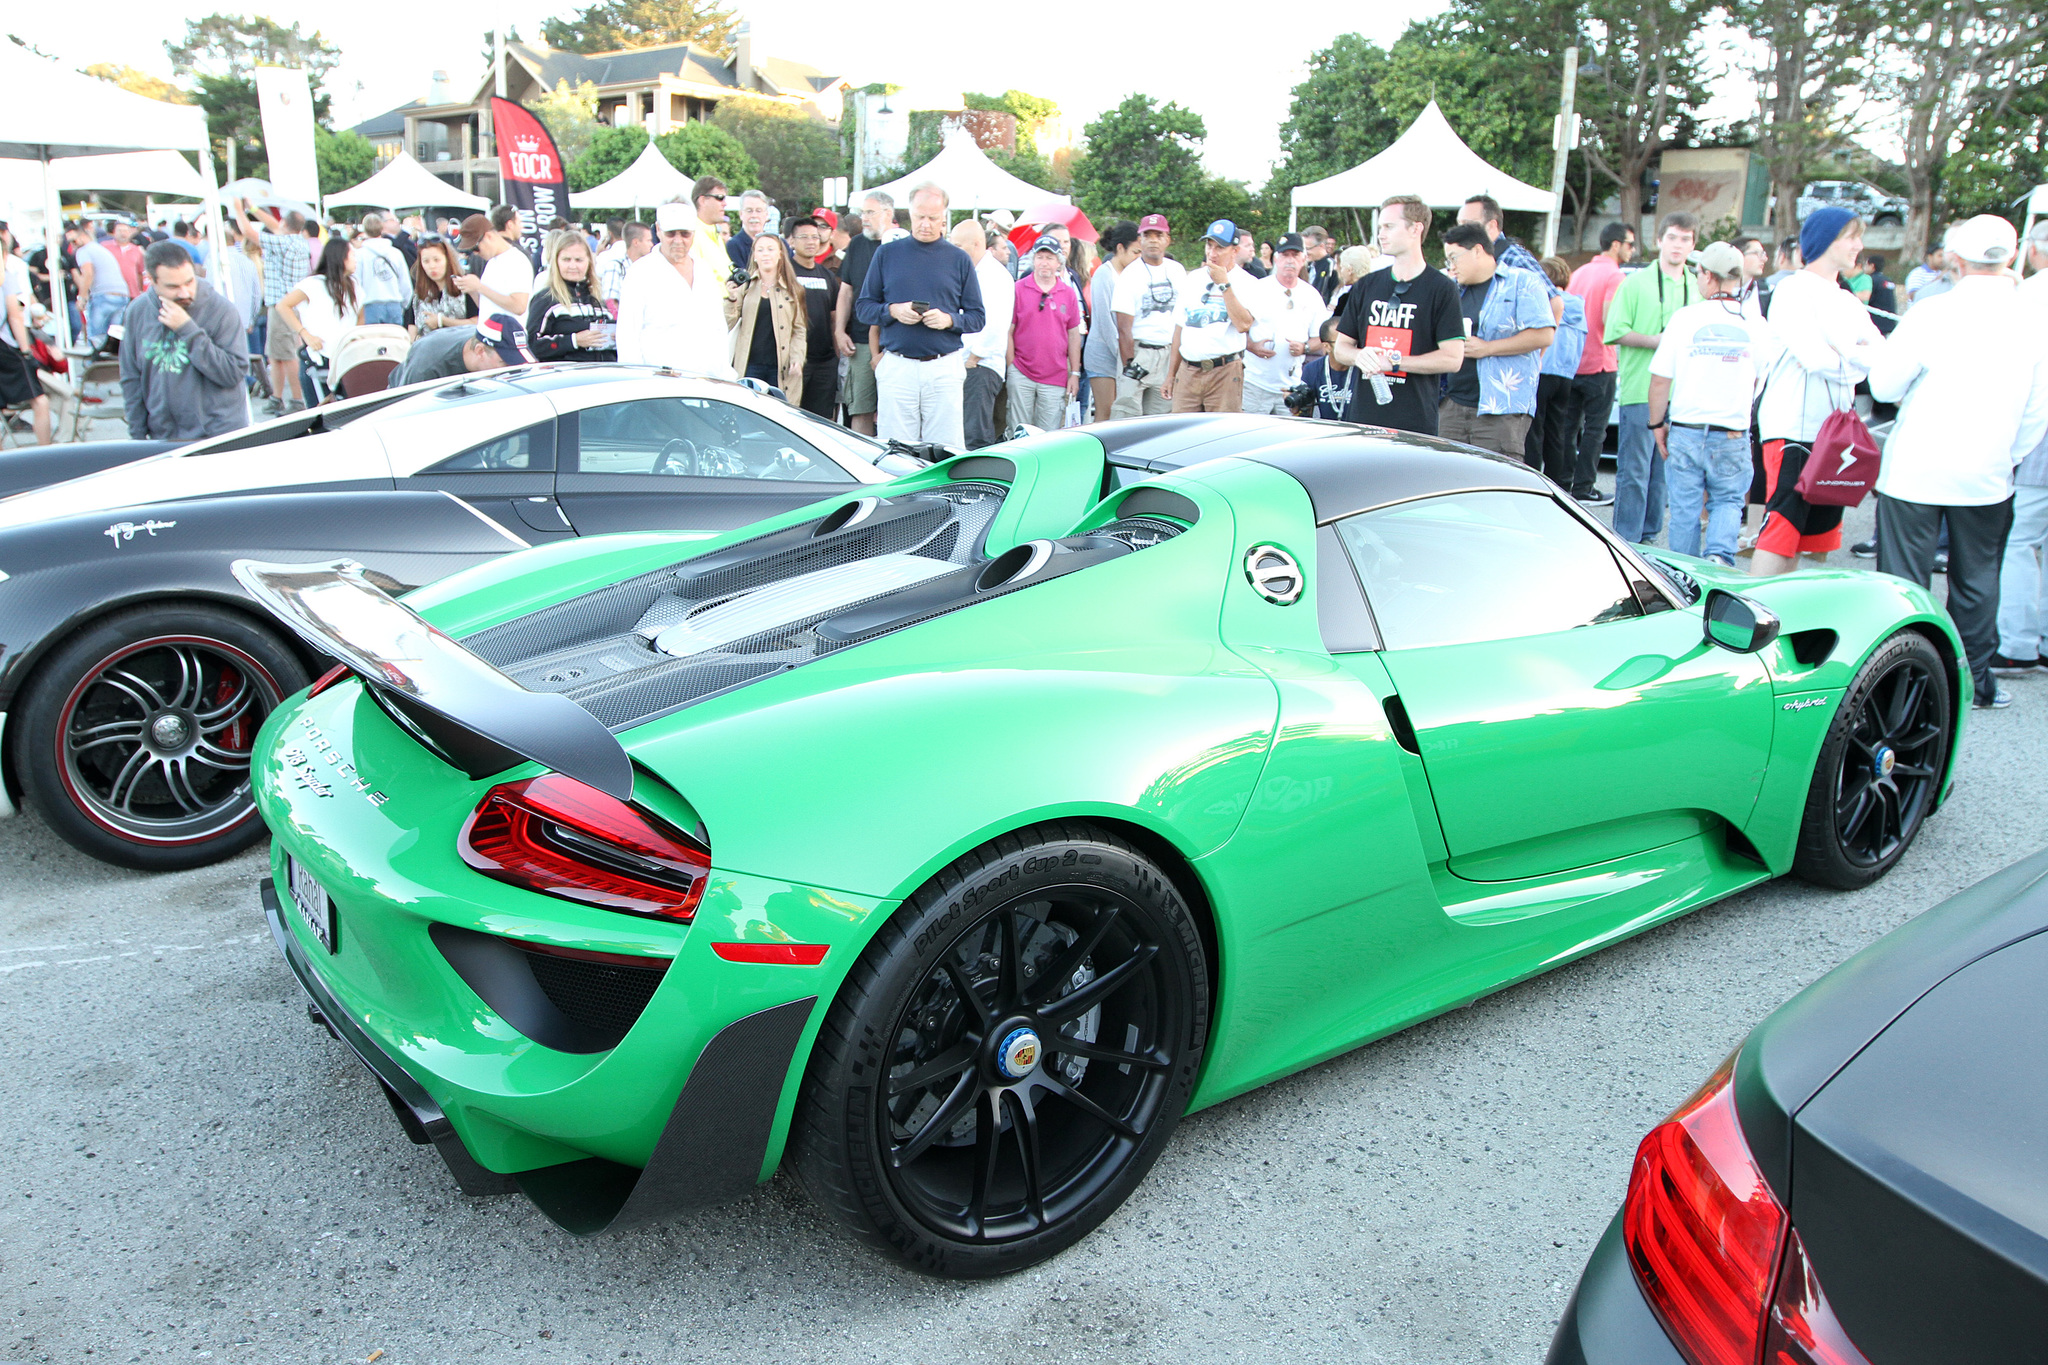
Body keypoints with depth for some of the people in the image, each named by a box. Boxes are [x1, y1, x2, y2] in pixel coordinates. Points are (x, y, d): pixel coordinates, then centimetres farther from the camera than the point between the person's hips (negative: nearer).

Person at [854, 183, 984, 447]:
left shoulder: (959, 260, 10)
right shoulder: (887, 253, 11)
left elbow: (978, 317, 9)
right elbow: (863, 307, 10)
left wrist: (950, 320, -11)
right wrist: (892, 311, -10)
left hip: (945, 368, 0)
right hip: (896, 365, 0)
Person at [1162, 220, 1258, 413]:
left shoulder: (1246, 283, 1)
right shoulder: (1191, 279, 16)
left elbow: (1243, 324, -16)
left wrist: (1224, 284, -11)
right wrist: (1170, 375, 18)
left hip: (1225, 373, -4)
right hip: (1187, 372, 4)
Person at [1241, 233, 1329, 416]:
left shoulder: (1312, 295, 11)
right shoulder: (1257, 289, 3)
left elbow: (1321, 339, 14)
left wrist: (1304, 348, -8)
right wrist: (1252, 346, -15)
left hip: (1292, 386, 2)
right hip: (1255, 383, -2)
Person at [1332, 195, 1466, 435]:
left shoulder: (1442, 289, -1)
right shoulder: (1366, 285, 15)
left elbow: (1452, 358, -7)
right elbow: (1341, 346, 17)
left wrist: (1392, 361, -13)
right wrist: (1359, 356, -7)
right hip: (1363, 415, 4)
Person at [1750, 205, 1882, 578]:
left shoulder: (1849, 302, 20)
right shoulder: (1793, 289, -4)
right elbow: (1814, 358, -16)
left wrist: (1840, 354, -11)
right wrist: (1853, 359, 2)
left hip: (1834, 431, 8)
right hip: (1793, 428, -8)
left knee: (1814, 534, 8)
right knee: (1780, 533, -14)